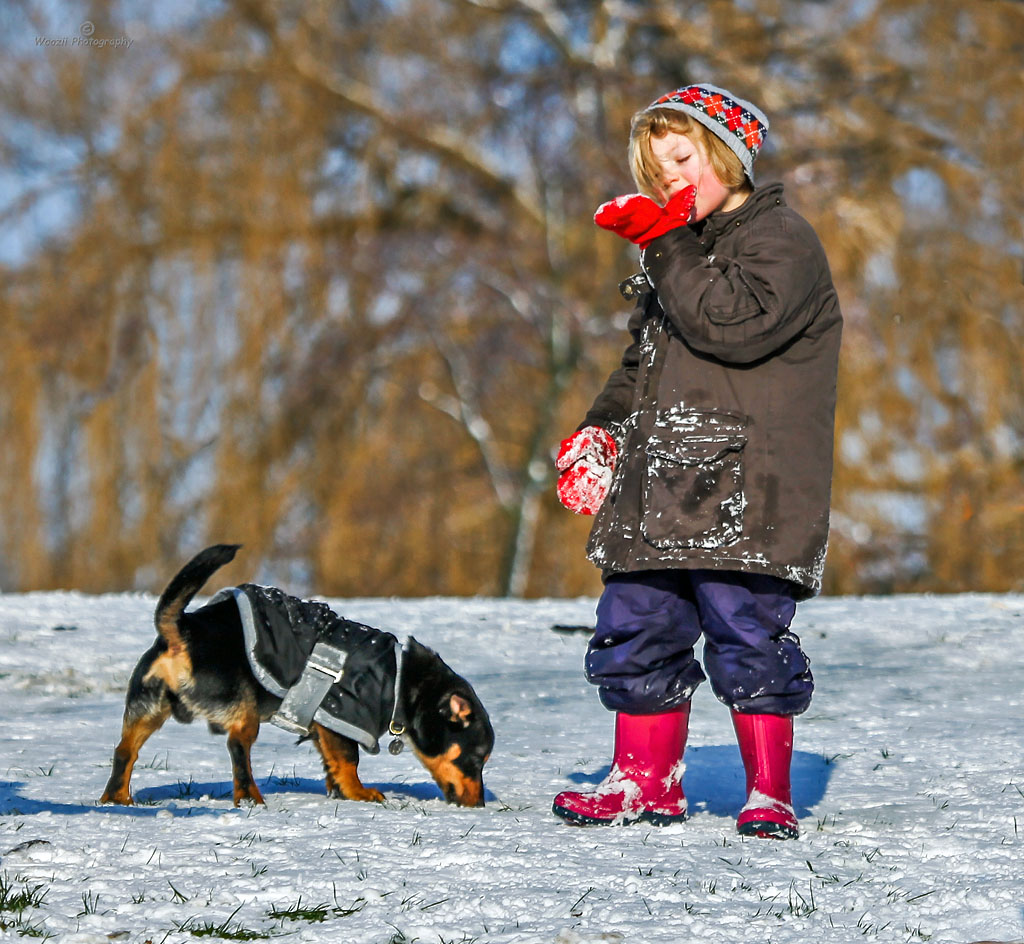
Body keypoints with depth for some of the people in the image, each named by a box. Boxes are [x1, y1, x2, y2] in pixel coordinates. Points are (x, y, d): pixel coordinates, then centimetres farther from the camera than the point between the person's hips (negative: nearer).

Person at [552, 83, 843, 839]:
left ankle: (769, 793, 0)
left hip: (746, 493, -8)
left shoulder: (781, 240, -4)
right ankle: (646, 782, 18)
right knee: (635, 632, 7)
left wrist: (667, 245, -19)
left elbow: (737, 325, -22)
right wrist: (602, 428, 14)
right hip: (657, 490, 8)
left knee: (747, 637, -10)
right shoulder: (681, 253, 23)